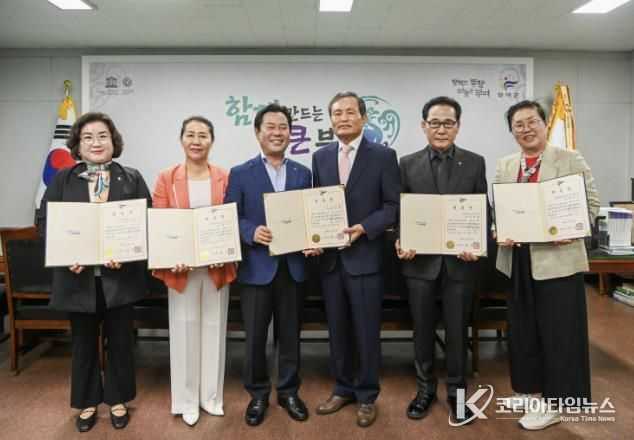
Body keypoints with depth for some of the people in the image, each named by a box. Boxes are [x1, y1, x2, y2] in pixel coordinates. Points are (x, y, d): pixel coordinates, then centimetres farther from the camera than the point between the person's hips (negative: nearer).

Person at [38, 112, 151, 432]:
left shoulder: (132, 179, 3)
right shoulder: (62, 179, 6)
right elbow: (44, 221, 3)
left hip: (120, 275, -1)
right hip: (78, 275, 1)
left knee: (120, 341, 11)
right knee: (84, 342, 15)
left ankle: (118, 399, 31)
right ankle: (87, 402, 33)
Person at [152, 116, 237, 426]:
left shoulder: (225, 178, 2)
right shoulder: (167, 178, 1)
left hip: (217, 266, 1)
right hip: (181, 267, 0)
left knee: (214, 328, 10)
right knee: (184, 329, 7)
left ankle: (211, 396, 27)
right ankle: (186, 400, 23)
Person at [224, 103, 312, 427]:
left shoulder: (302, 173, 9)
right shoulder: (240, 174, 1)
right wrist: (252, 232, -21)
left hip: (293, 267, 2)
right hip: (256, 268, -2)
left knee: (290, 335, 14)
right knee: (255, 337, 9)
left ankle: (289, 392, 32)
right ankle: (257, 394, 29)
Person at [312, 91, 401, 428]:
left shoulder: (383, 156, -3)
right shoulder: (320, 157, 9)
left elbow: (393, 206, -5)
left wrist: (363, 228, -18)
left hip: (365, 256, -4)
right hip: (330, 257, 4)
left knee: (367, 331, 7)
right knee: (337, 329, 15)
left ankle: (366, 396, 25)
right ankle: (343, 388, 33)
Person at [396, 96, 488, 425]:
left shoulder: (475, 162, 3)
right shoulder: (408, 164, 3)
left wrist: (477, 245, -14)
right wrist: (401, 243, -13)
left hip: (459, 261, 0)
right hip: (420, 261, 1)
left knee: (457, 331, 11)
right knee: (423, 330, 13)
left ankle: (456, 391, 29)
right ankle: (425, 388, 31)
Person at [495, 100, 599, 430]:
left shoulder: (570, 159, -1)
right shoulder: (504, 166, 10)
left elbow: (590, 203, -3)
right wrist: (500, 234, -10)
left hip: (557, 258, -4)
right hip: (518, 260, 5)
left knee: (558, 332, 3)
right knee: (522, 329, 15)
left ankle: (555, 402, 17)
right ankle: (527, 389, 33)